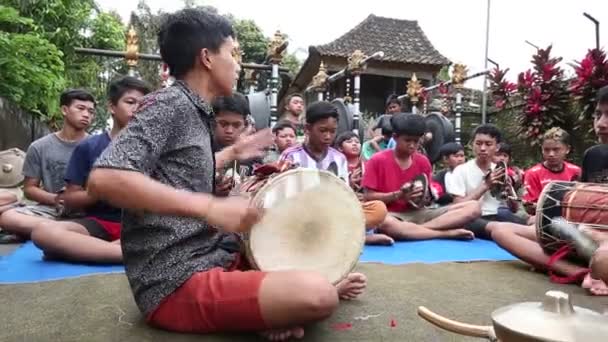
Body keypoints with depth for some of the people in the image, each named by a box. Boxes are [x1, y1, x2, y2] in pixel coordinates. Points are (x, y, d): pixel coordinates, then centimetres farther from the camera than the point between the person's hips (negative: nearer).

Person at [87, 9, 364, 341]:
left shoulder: (195, 113, 14)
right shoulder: (169, 103, -12)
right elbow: (103, 179, -26)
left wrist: (231, 153, 31)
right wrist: (211, 208, -29)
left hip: (211, 258, 10)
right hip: (178, 284, -9)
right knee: (317, 296, -27)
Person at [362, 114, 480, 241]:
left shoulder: (423, 162, 8)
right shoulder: (378, 160, -4)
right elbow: (368, 197, -5)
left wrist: (423, 198, -10)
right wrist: (398, 195, -16)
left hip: (418, 214, 5)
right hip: (391, 215, -4)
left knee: (473, 207, -12)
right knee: (384, 222, -44)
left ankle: (413, 230, -26)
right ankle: (449, 233, -28)